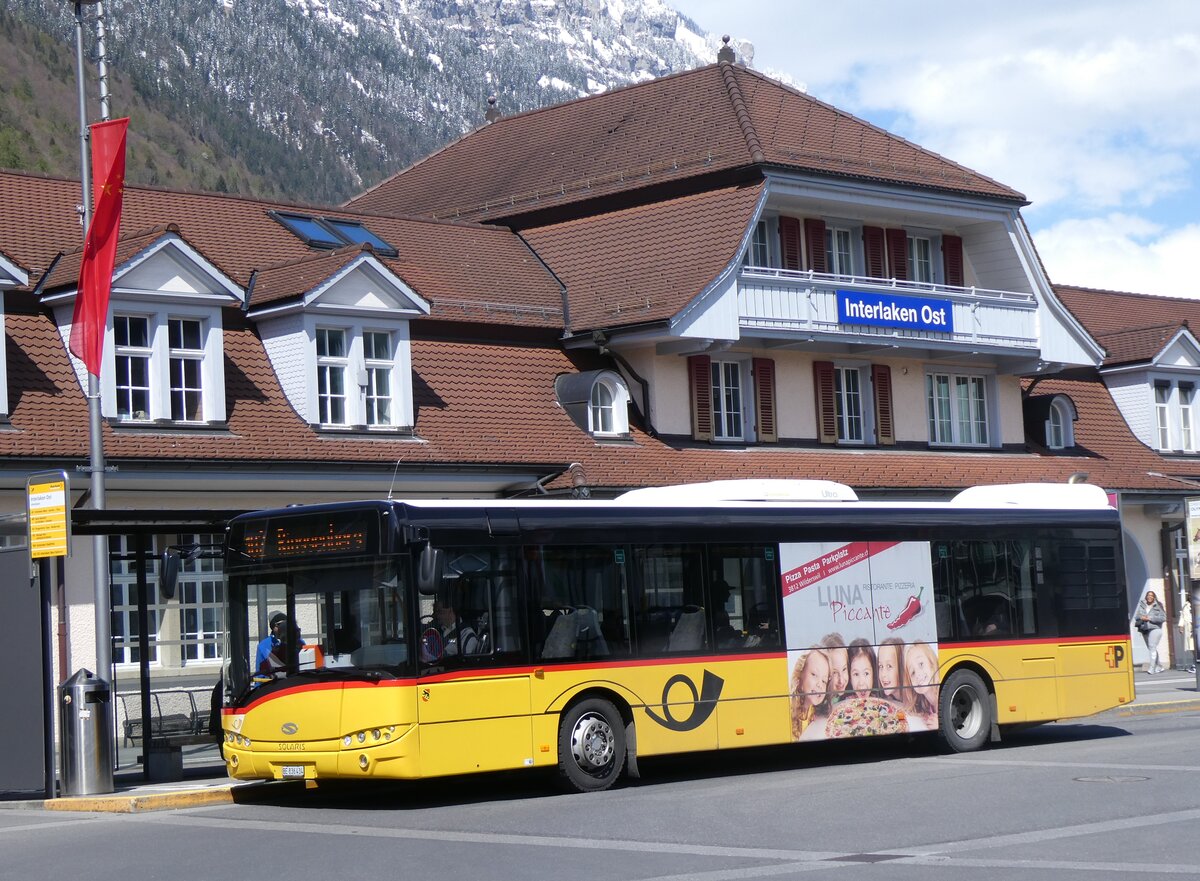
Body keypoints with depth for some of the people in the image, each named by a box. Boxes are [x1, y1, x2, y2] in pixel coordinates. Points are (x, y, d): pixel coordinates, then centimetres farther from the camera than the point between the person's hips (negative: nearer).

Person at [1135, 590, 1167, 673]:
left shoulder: (1158, 606, -3)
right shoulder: (1141, 605, 7)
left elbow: (1163, 618, -9)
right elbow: (1136, 616, 10)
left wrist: (1150, 618, -14)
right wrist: (1141, 617, -12)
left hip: (1155, 628, -5)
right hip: (1144, 629, 5)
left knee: (1152, 647, -16)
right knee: (1150, 648, 11)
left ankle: (1152, 668, -19)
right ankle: (1159, 667, 23)